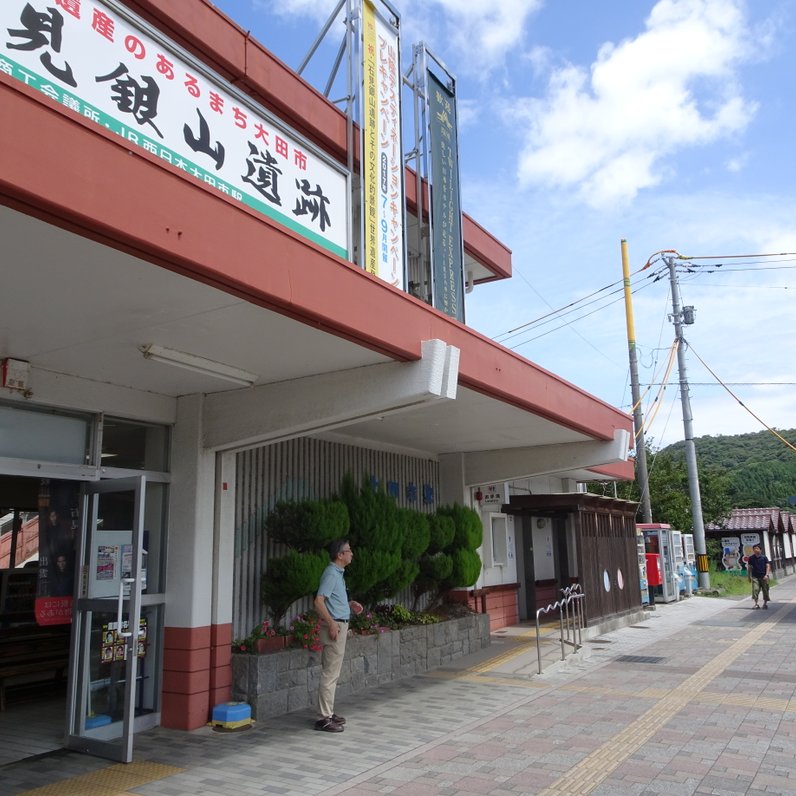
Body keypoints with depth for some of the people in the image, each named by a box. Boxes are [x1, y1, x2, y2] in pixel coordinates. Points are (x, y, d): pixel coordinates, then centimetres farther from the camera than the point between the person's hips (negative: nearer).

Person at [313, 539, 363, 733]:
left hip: (340, 625, 10)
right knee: (330, 674, -6)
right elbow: (319, 601, -24)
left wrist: (350, 604, 13)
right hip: (335, 625, -10)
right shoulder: (331, 574, -16)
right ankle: (324, 718, -1)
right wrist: (331, 623, -26)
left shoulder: (338, 573, 14)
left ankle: (329, 713, 23)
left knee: (332, 673, 15)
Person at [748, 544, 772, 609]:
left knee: (765, 590, 6)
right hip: (755, 577, 0)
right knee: (755, 589, -13)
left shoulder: (764, 557, 1)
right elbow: (749, 568, 10)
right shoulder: (751, 558, 4)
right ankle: (756, 604, -11)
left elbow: (768, 566, -1)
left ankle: (765, 603, 22)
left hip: (763, 577, 0)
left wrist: (767, 575, -14)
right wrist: (749, 577, 9)